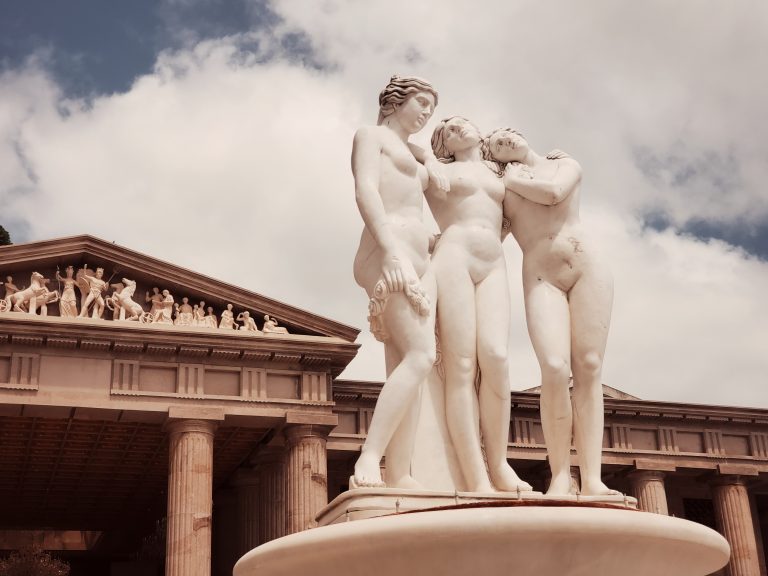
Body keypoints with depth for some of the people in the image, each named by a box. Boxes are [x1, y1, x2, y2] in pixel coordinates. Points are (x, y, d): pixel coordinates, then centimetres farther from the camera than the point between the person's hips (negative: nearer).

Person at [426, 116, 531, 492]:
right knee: (461, 366, -17)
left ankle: (498, 462, -11)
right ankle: (478, 482, -24)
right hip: (452, 258, -3)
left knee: (495, 358, -21)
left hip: (493, 267, 3)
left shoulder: (497, 172, 28)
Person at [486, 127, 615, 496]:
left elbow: (551, 192, -4)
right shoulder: (501, 187, 18)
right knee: (555, 369, -21)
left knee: (588, 369, -10)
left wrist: (513, 179, 7)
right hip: (541, 279, 0)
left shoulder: (566, 164, 17)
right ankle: (560, 475, -17)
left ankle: (592, 479, -15)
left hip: (587, 269, 1)